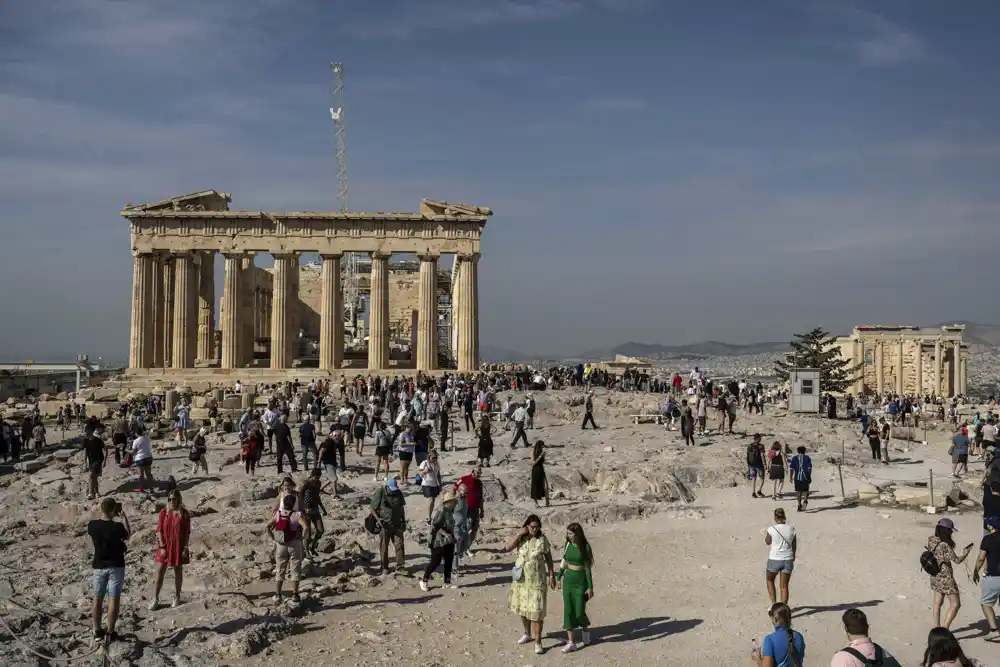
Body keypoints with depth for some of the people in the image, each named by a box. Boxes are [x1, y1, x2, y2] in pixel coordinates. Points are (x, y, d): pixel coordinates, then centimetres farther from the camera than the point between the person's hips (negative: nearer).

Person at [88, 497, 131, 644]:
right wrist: (123, 516, 6)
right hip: (116, 566, -4)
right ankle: (110, 633, 4)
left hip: (99, 566, 4)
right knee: (114, 599, 2)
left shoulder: (92, 525, -8)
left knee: (97, 599, 13)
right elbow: (128, 535, 3)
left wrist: (110, 516, 13)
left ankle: (97, 631, 18)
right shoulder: (117, 527, -18)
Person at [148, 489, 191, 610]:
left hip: (179, 547, -1)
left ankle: (177, 598, 20)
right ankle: (155, 599, 9)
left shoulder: (184, 513, -4)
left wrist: (186, 548, -7)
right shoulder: (163, 512, -2)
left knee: (178, 571, 8)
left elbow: (187, 532, -2)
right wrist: (162, 547, -10)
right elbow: (159, 530, -3)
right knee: (159, 572, 1)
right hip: (165, 546, 1)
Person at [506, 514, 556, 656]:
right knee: (522, 607, 16)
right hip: (521, 579, 3)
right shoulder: (520, 538, -3)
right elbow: (508, 547, -16)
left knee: (536, 610, -4)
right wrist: (519, 534, -21)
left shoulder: (542, 539, -9)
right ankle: (527, 634, 37)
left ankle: (538, 642, 2)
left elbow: (548, 558, -2)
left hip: (537, 580, -3)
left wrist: (552, 575, -4)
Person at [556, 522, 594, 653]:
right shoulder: (567, 545, 1)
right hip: (568, 580, 4)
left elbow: (588, 567, -11)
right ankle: (570, 642, 4)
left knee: (579, 611, 1)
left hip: (581, 581, -4)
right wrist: (559, 577, 20)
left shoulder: (585, 547, -12)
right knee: (568, 611, 0)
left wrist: (590, 587, -10)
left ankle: (586, 636, 31)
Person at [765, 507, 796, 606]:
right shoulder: (791, 528, -6)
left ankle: (774, 604, 16)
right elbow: (794, 545, 7)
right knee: (784, 586, 12)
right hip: (788, 560, 2)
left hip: (774, 560, -2)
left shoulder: (771, 529, -15)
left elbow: (767, 542, 3)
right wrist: (793, 556, 22)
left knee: (770, 580, 24)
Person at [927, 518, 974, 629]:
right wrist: (966, 553, -3)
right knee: (955, 604, 2)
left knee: (938, 603, 21)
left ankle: (936, 627, 30)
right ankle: (944, 629, -4)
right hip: (945, 578, -8)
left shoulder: (931, 541, -3)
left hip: (935, 577, 8)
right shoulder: (944, 545, -26)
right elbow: (957, 560, -20)